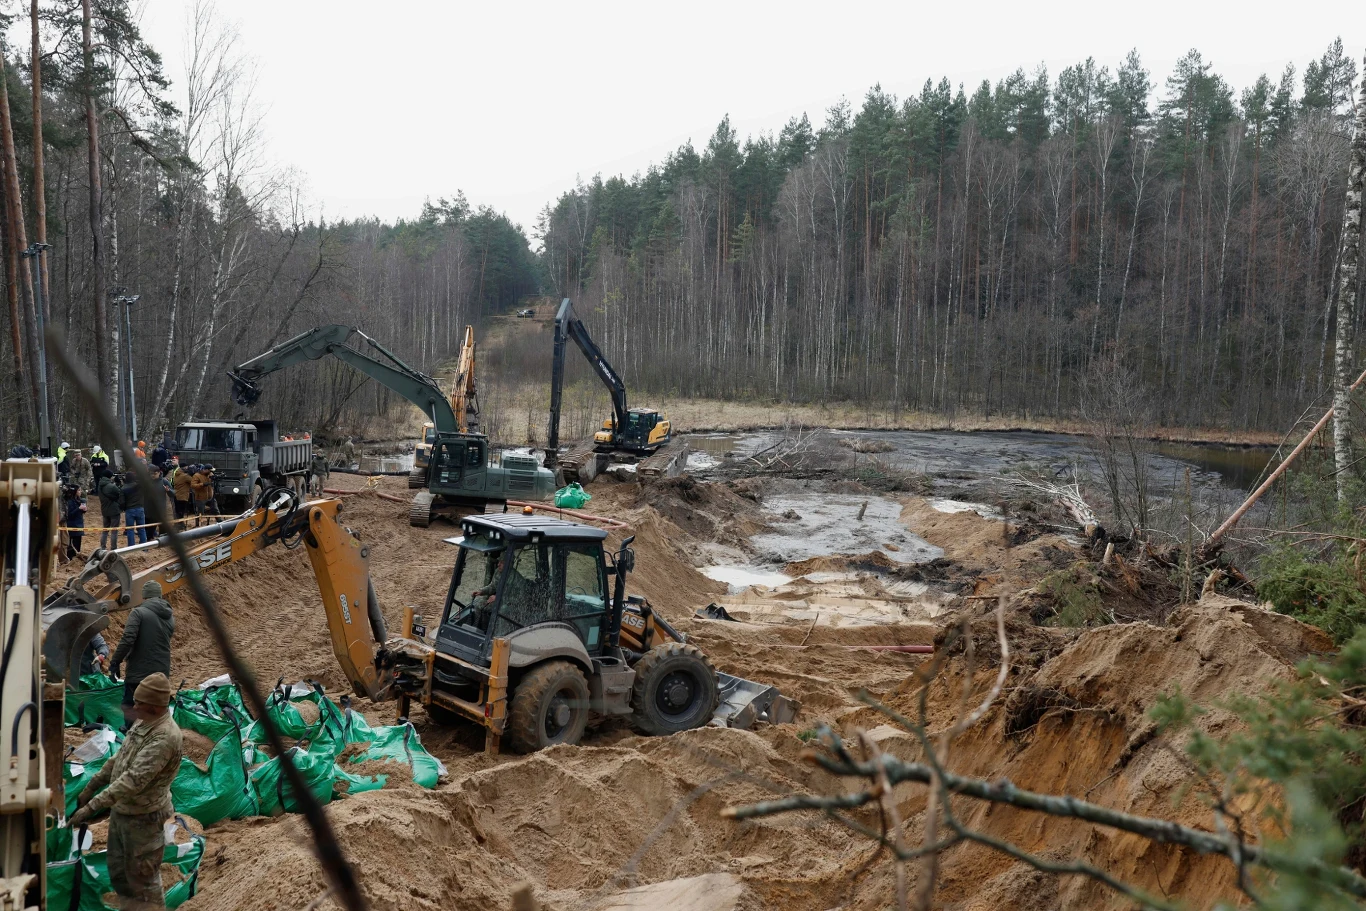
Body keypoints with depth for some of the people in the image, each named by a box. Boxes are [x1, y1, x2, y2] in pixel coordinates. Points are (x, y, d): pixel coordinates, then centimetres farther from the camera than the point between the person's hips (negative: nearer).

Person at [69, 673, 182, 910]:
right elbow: (119, 758, 16)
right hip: (120, 810, 9)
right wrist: (91, 787, 16)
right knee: (118, 871, 22)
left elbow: (134, 779, -34)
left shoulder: (165, 737, -29)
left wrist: (93, 806, -35)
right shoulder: (142, 721, 3)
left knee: (142, 878, 3)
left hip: (143, 817, -9)